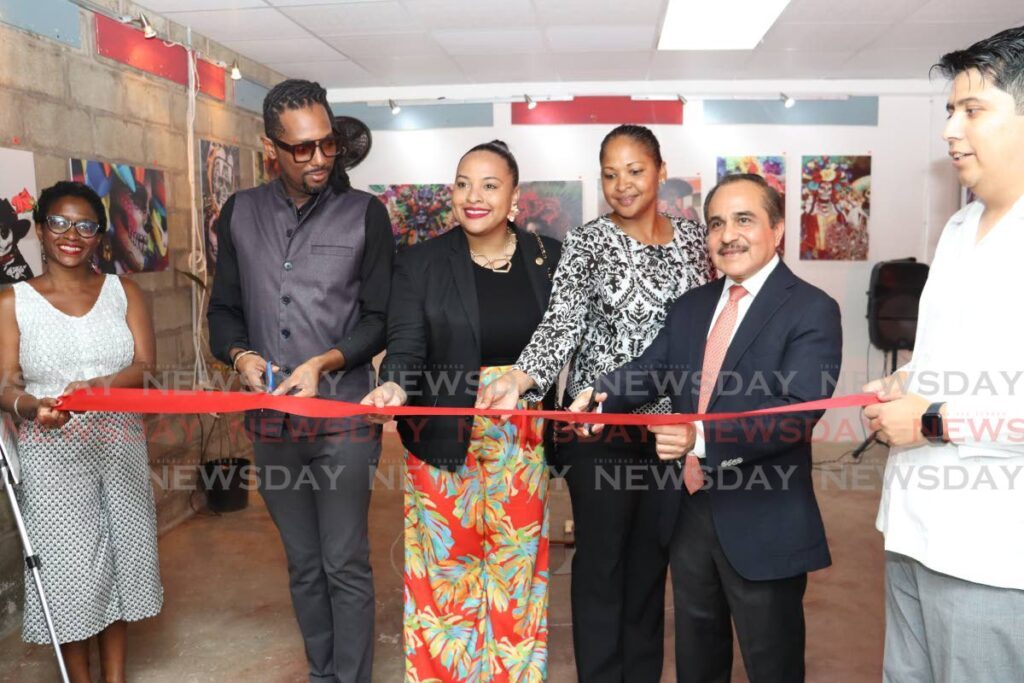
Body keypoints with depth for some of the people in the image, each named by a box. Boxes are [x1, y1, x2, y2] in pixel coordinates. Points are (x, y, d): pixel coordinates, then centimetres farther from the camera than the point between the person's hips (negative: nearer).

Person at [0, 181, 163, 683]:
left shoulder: (123, 292, 4)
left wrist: (97, 386, -22)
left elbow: (145, 367, -4)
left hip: (120, 445, 2)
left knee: (120, 554, 9)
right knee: (67, 564, 1)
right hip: (54, 453, -2)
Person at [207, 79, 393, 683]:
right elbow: (225, 309, 12)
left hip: (345, 418, -3)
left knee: (346, 565, 2)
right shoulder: (241, 213, 7)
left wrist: (324, 362, -16)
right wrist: (240, 354, -8)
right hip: (272, 421, 4)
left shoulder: (365, 214, -2)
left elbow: (381, 318, -1)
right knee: (303, 565, 15)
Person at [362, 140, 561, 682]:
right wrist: (394, 387, -30)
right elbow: (406, 346, -11)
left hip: (522, 443, 1)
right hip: (445, 437, -1)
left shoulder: (549, 257, 1)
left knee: (515, 570, 13)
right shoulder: (420, 262, -3)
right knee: (447, 570, 9)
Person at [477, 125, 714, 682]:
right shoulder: (587, 243, -6)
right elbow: (561, 323, -18)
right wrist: (519, 379, -36)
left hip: (671, 424, 4)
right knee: (601, 559, 8)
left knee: (652, 558, 15)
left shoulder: (692, 238, 6)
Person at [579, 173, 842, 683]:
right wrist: (599, 397, -22)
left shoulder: (811, 310, -13)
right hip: (689, 512, 6)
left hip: (762, 523, -6)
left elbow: (796, 411, -25)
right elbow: (652, 369, -1)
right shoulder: (690, 306, 9)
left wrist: (704, 437, -39)